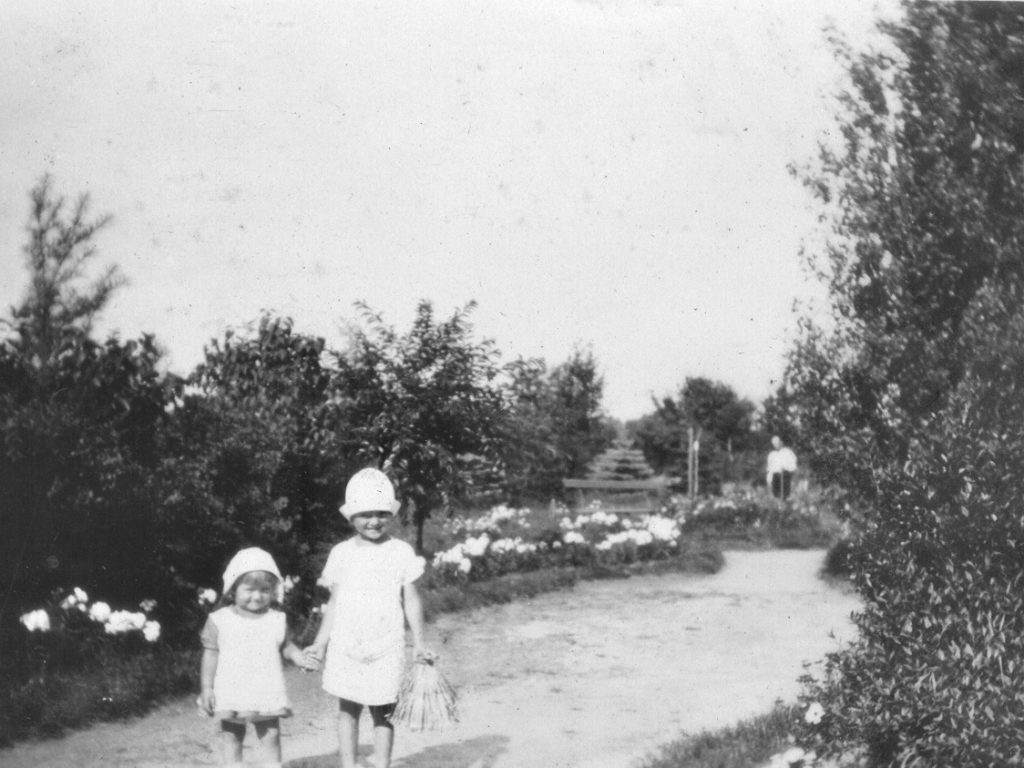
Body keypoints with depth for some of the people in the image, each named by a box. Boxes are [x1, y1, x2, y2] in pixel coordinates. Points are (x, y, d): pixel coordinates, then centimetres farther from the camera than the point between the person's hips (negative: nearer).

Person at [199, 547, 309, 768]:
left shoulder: (276, 620, -1)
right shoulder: (220, 620, -6)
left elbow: (284, 646, 10)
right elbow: (211, 654, -2)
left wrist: (299, 657, -10)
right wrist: (207, 688, -5)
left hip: (267, 694, 1)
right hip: (231, 694, -1)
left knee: (271, 738, 7)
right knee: (231, 738, 9)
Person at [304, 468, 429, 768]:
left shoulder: (401, 552, 0)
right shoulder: (341, 554, 4)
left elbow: (411, 601, 2)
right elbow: (334, 604, 10)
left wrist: (418, 644, -3)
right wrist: (321, 643, 5)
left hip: (386, 648, -2)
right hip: (346, 647, 2)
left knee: (382, 712, 2)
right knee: (347, 709, 7)